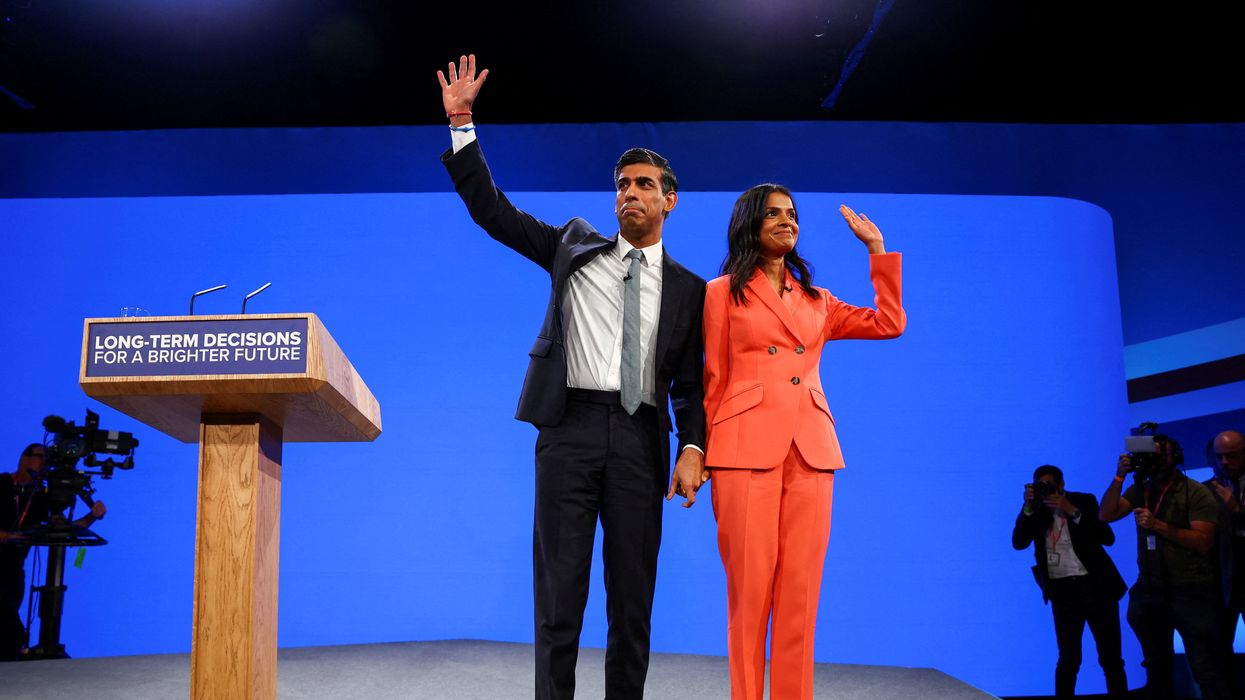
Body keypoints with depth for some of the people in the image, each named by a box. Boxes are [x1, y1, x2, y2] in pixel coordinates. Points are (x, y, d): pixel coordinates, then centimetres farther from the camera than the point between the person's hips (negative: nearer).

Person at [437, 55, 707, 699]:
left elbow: (690, 384, 8)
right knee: (559, 590, 1)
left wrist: (692, 448, -7)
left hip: (641, 439, 1)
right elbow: (491, 210, 10)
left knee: (633, 594, 5)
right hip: (571, 428, 0)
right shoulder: (576, 248, 13)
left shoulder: (688, 289, 12)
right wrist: (461, 123, 3)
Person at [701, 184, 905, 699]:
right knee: (750, 585, -4)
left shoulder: (816, 300, 20)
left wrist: (876, 249, 13)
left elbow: (889, 324, 13)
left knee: (800, 589, 1)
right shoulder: (723, 292, 9)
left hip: (811, 449, 4)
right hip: (747, 446, -3)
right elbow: (713, 381, 7)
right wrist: (704, 454, 2)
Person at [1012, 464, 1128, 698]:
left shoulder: (1084, 501, 2)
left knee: (1111, 658, 2)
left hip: (1095, 584, -1)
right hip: (1063, 590, 1)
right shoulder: (1036, 509, 6)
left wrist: (1072, 511, -17)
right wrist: (1028, 507, -15)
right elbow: (1018, 543, -6)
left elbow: (1108, 538, -9)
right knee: (1068, 658, 3)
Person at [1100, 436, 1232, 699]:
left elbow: (1204, 542, -16)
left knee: (1207, 673, -8)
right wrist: (1119, 476, -13)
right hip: (1149, 590, 6)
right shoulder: (1140, 490, 7)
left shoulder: (1196, 493, -8)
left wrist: (1158, 525, -22)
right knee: (1157, 670, 17)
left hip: (1190, 591, -5)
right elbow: (1105, 515, -4)